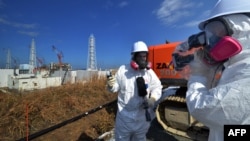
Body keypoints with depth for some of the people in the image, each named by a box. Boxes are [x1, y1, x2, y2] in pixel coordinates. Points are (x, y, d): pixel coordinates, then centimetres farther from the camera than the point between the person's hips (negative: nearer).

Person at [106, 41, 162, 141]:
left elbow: (157, 87, 0)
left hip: (143, 115, 2)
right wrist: (111, 86, -26)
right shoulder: (123, 70, -10)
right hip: (125, 114, -1)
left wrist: (153, 99, -18)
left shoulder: (149, 72, -6)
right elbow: (116, 87, -4)